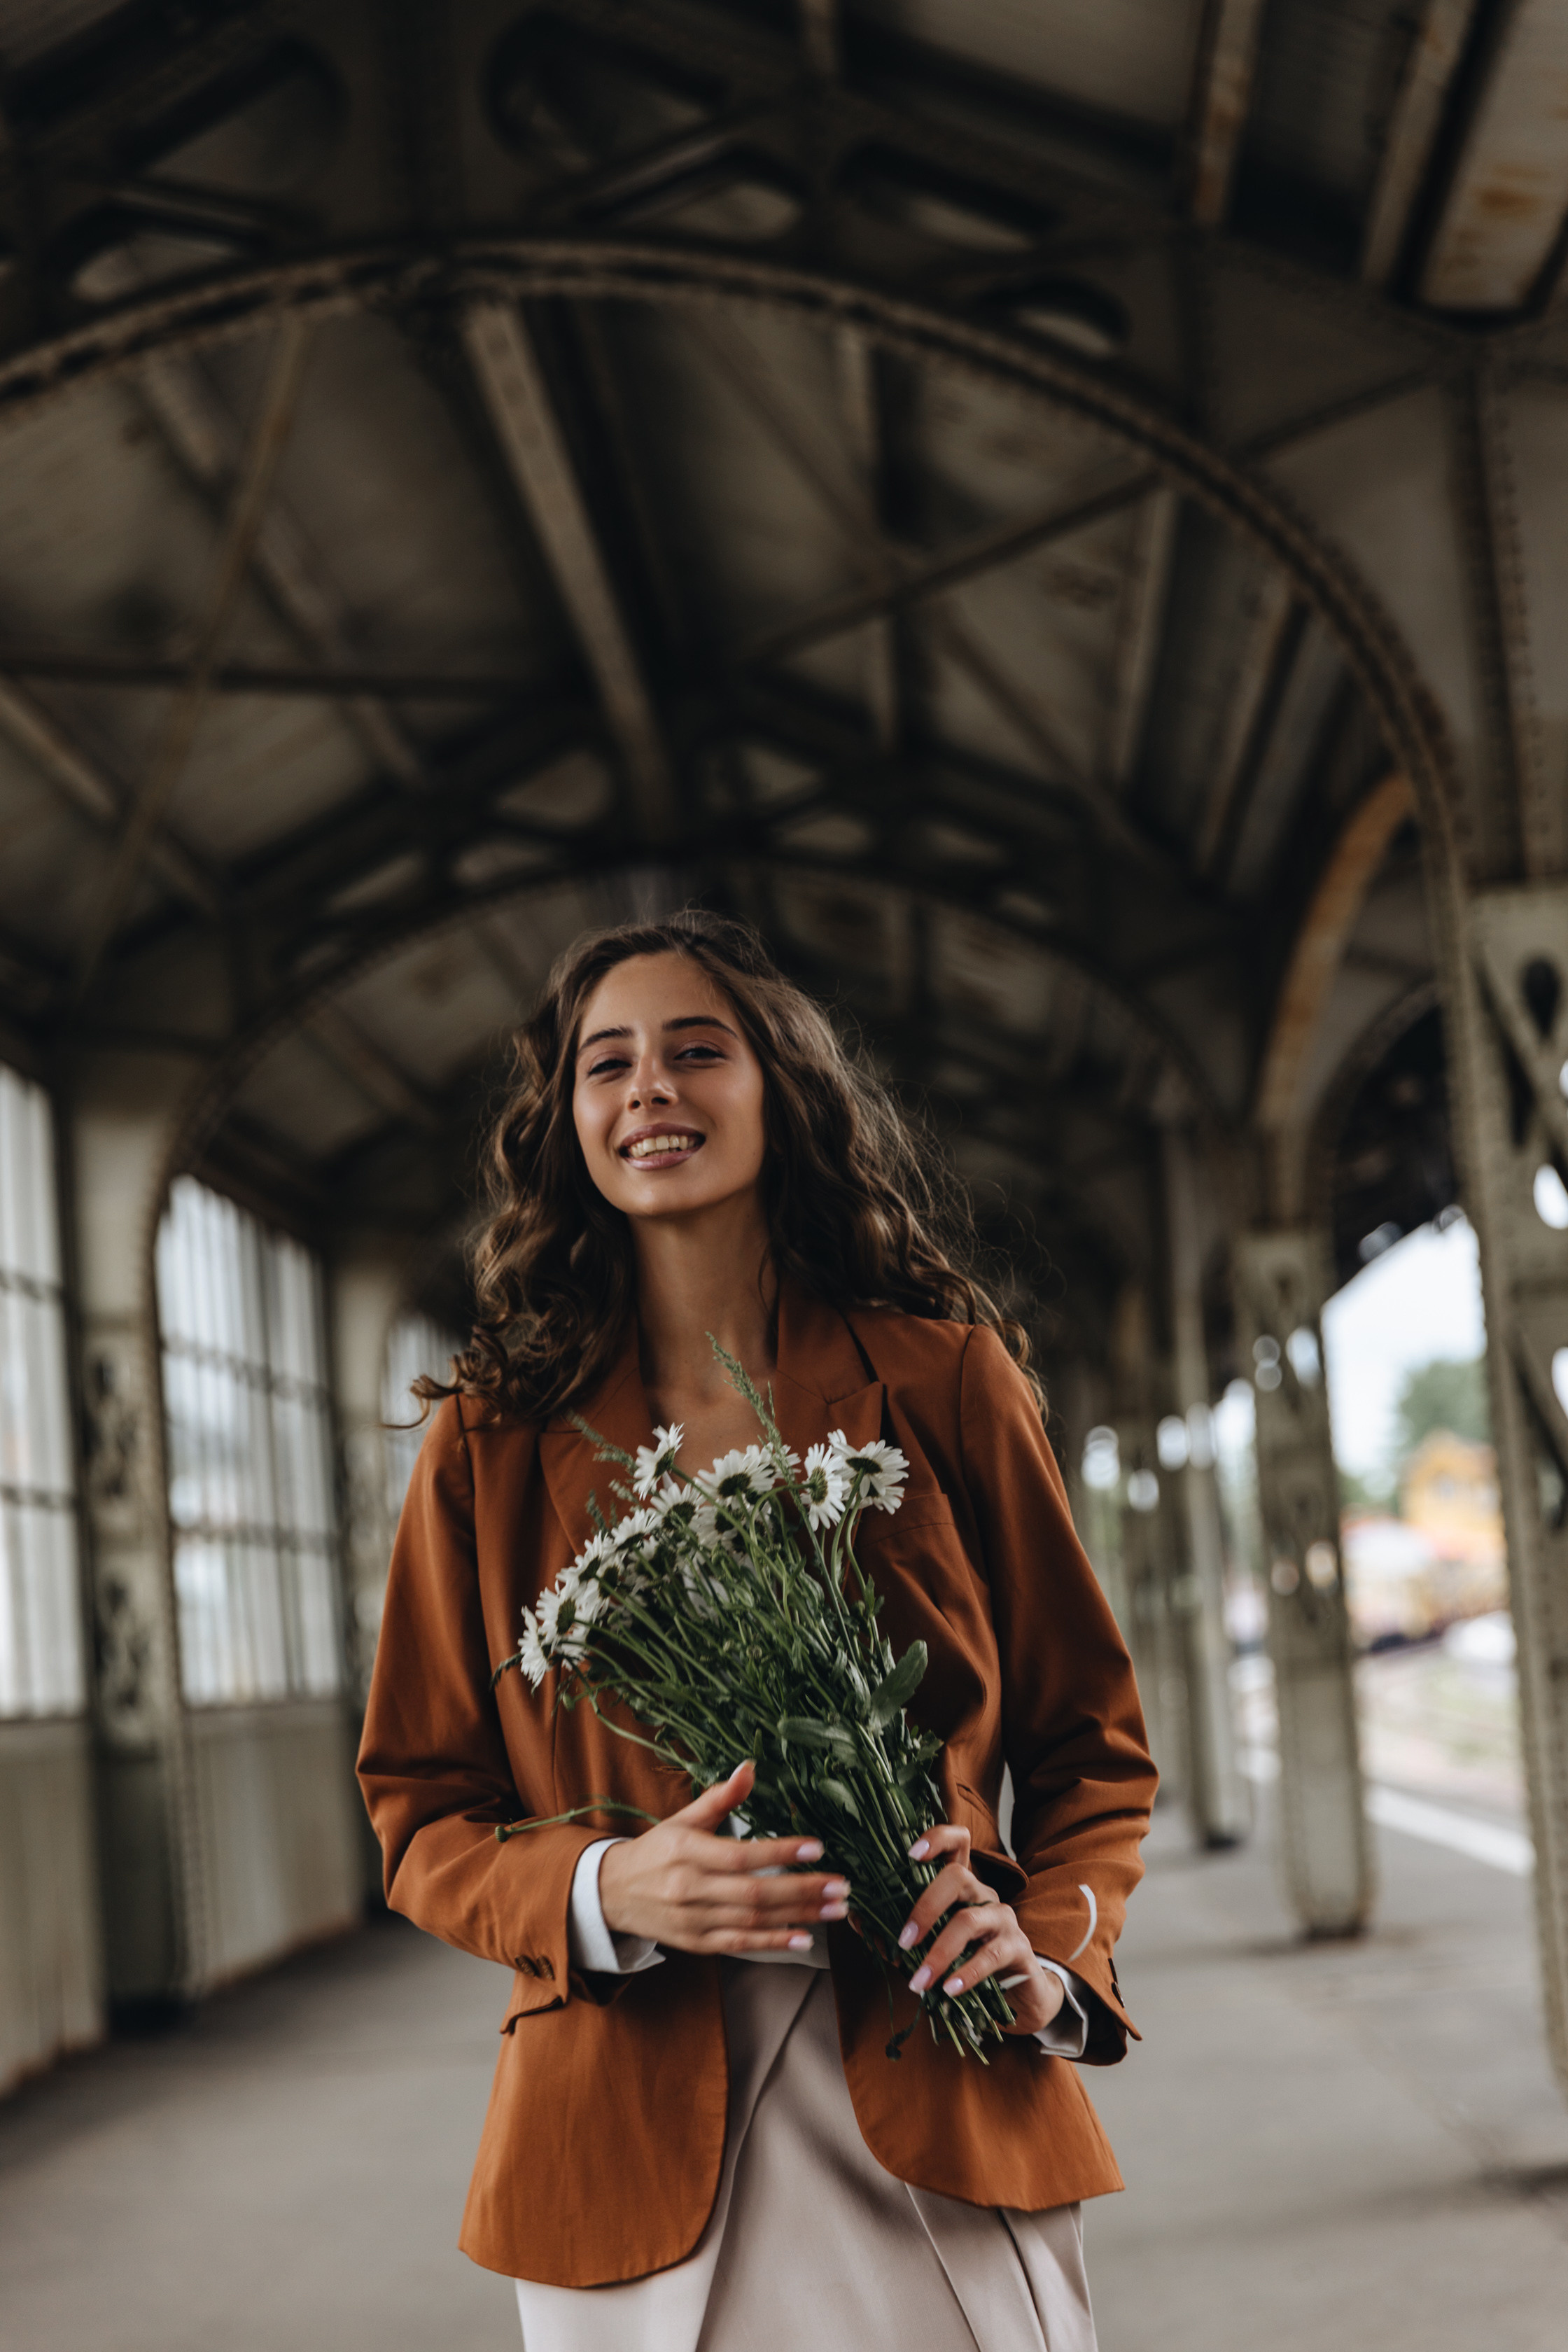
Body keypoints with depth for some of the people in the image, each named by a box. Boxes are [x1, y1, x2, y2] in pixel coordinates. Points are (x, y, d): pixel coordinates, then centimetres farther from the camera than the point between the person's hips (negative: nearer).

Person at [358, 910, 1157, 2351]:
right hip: (636, 2151, 0)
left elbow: (1095, 1742, 9)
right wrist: (606, 1892, -13)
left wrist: (1052, 1952, -9)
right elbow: (424, 1813, 6)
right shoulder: (494, 1441, 4)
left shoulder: (946, 1381, 4)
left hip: (944, 2129, 0)